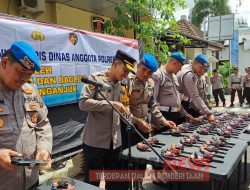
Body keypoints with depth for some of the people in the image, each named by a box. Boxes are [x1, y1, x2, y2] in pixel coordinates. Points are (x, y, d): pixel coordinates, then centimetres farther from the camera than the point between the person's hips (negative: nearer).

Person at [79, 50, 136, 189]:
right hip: (95, 141, -6)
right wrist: (111, 104, -23)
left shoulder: (120, 85, 11)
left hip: (115, 141, 6)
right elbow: (83, 103, -20)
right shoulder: (96, 78, -9)